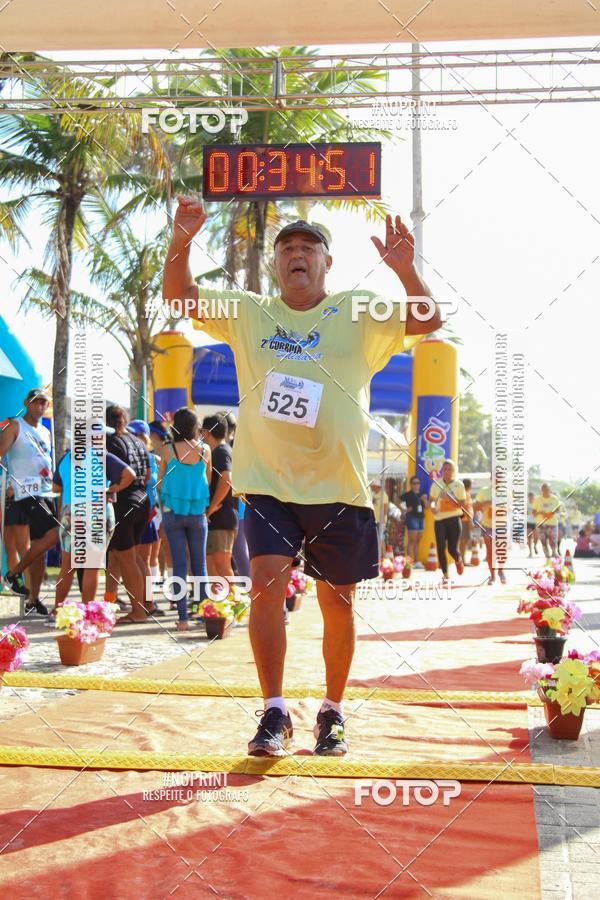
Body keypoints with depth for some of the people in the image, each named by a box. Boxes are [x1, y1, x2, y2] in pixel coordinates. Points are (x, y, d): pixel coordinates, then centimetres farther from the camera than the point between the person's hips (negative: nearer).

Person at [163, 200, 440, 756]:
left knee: (337, 601, 6)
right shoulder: (248, 314, 11)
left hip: (339, 486, 0)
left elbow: (428, 321, -5)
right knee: (267, 581, -14)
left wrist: (404, 269, -23)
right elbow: (179, 294, 7)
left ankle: (332, 712, 22)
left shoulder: (358, 314, 5)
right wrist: (181, 241, -12)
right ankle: (274, 713, -5)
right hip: (269, 481, 1)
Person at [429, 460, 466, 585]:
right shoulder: (436, 484, 5)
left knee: (452, 549, -3)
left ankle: (459, 561, 34)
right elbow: (431, 500, 13)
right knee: (441, 548, -5)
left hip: (454, 518, -2)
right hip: (439, 519, 2)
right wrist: (432, 506, -10)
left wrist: (449, 498, -21)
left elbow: (462, 504, -5)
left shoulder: (459, 485, 0)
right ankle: (445, 575, 5)